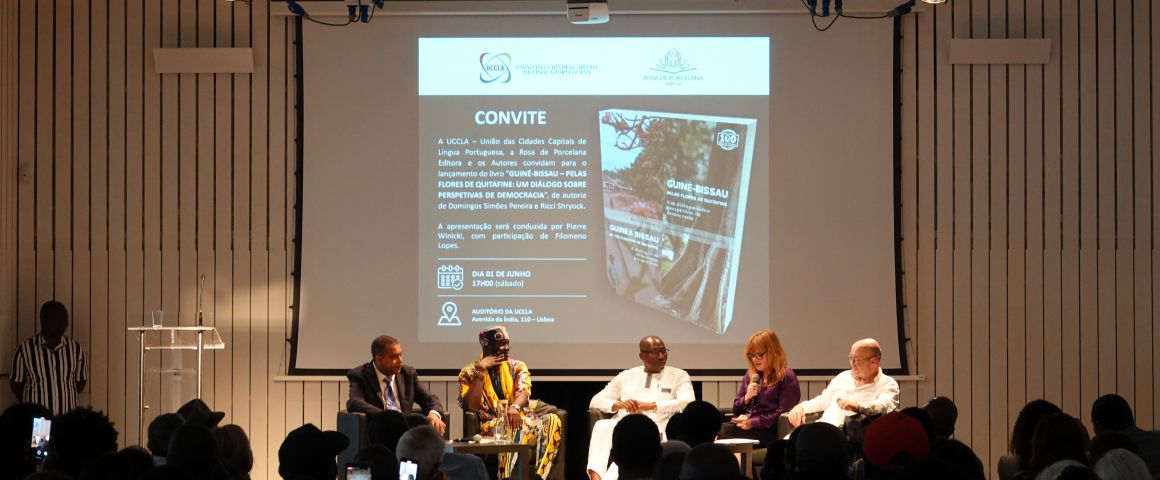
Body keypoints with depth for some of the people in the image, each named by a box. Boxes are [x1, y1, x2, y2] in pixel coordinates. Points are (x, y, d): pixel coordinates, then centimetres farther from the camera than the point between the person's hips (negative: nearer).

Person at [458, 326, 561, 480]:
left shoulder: (518, 367, 17)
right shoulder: (468, 373, 8)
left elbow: (523, 393, -3)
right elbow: (471, 406, -8)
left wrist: (515, 407, -27)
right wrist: (481, 371, -9)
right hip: (491, 425, -3)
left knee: (552, 420, -29)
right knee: (510, 426, -39)